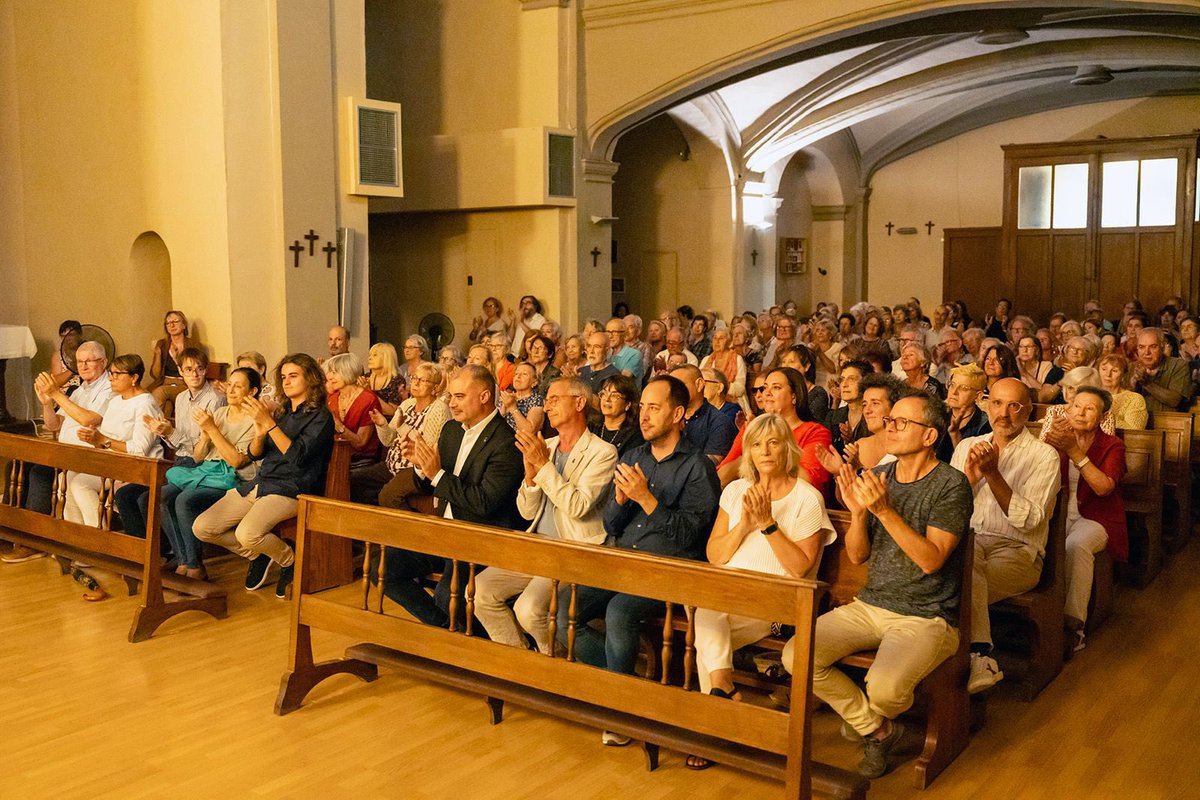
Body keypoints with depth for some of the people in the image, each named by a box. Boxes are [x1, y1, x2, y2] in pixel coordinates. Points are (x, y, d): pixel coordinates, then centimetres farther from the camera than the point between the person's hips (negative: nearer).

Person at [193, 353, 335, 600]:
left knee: (247, 533, -33)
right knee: (202, 528, -5)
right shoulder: (283, 412, 17)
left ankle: (289, 562, -2)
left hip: (291, 489, -7)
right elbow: (254, 454, 16)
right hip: (259, 484, 8)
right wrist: (259, 434, -6)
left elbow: (297, 456, -17)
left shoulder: (320, 416, -4)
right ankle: (257, 555, 15)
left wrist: (269, 424, -21)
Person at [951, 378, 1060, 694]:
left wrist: (992, 473, -17)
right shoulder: (967, 447, 18)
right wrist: (969, 477, -9)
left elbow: (1029, 520, -10)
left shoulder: (1043, 455, 4)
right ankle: (980, 654, -37)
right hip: (966, 541, 3)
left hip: (1016, 550, -3)